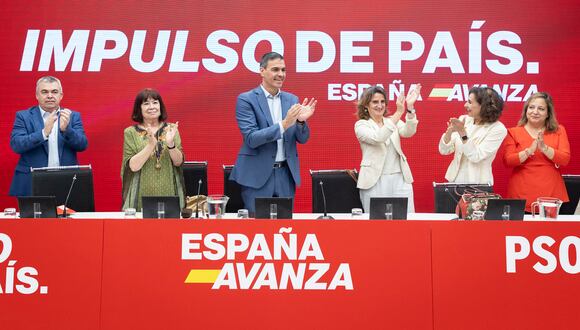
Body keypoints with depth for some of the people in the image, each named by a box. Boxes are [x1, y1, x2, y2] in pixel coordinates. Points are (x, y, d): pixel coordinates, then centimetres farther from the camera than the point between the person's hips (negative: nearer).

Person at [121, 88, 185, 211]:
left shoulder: (171, 129, 5)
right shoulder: (130, 132, 0)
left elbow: (178, 162, -2)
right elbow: (133, 166, -9)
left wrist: (170, 143, -20)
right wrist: (151, 145, -22)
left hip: (169, 194, 2)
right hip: (142, 196, -1)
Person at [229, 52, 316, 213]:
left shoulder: (291, 99, 8)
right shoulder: (246, 99, -6)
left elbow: (302, 139, 7)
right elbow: (251, 139, -16)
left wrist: (301, 121, -15)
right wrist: (284, 124, -25)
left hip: (286, 174, 4)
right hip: (258, 175, -4)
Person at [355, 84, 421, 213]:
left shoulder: (392, 120, 12)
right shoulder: (361, 125, 1)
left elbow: (408, 132, -8)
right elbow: (378, 138, -19)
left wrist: (410, 107, -23)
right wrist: (398, 113, -24)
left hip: (400, 179, 3)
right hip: (375, 181, -3)